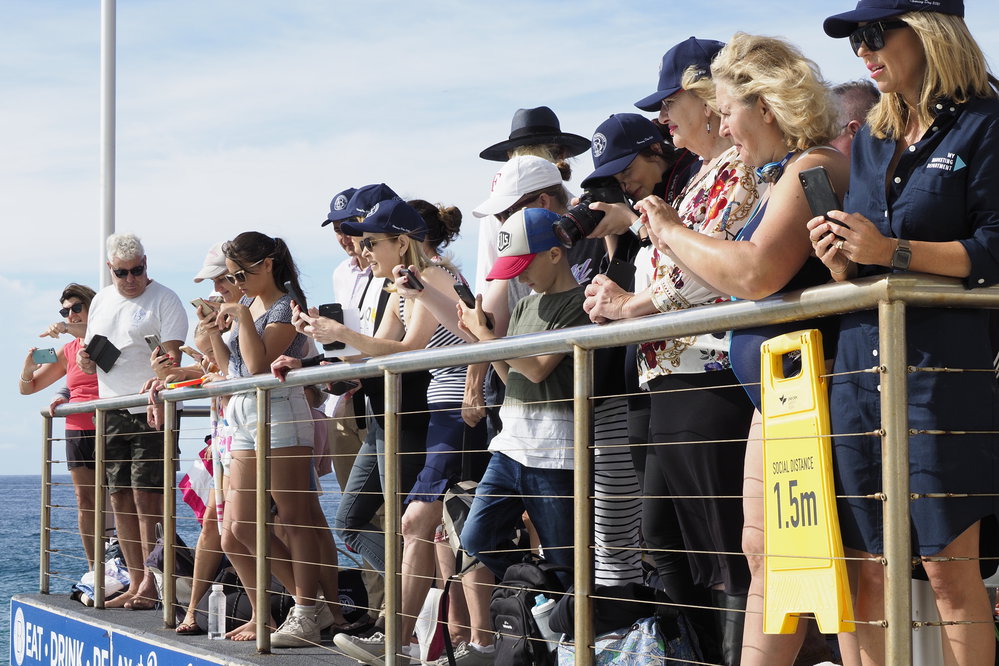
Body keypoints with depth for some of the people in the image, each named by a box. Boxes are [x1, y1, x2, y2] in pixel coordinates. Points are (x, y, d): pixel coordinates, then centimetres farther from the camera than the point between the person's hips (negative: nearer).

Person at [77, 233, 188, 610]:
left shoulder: (163, 299, -4)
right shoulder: (101, 302, 17)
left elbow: (172, 357, -13)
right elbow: (92, 360, 24)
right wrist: (85, 361, 0)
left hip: (152, 411, -7)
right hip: (112, 412, 7)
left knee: (146, 496, -10)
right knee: (120, 498, 7)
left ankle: (151, 584, -5)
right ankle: (135, 583, 13)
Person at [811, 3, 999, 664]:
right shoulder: (871, 139, 19)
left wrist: (894, 251, -16)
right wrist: (840, 261, 1)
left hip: (943, 363, -6)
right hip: (860, 361, 6)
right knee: (866, 566, 5)